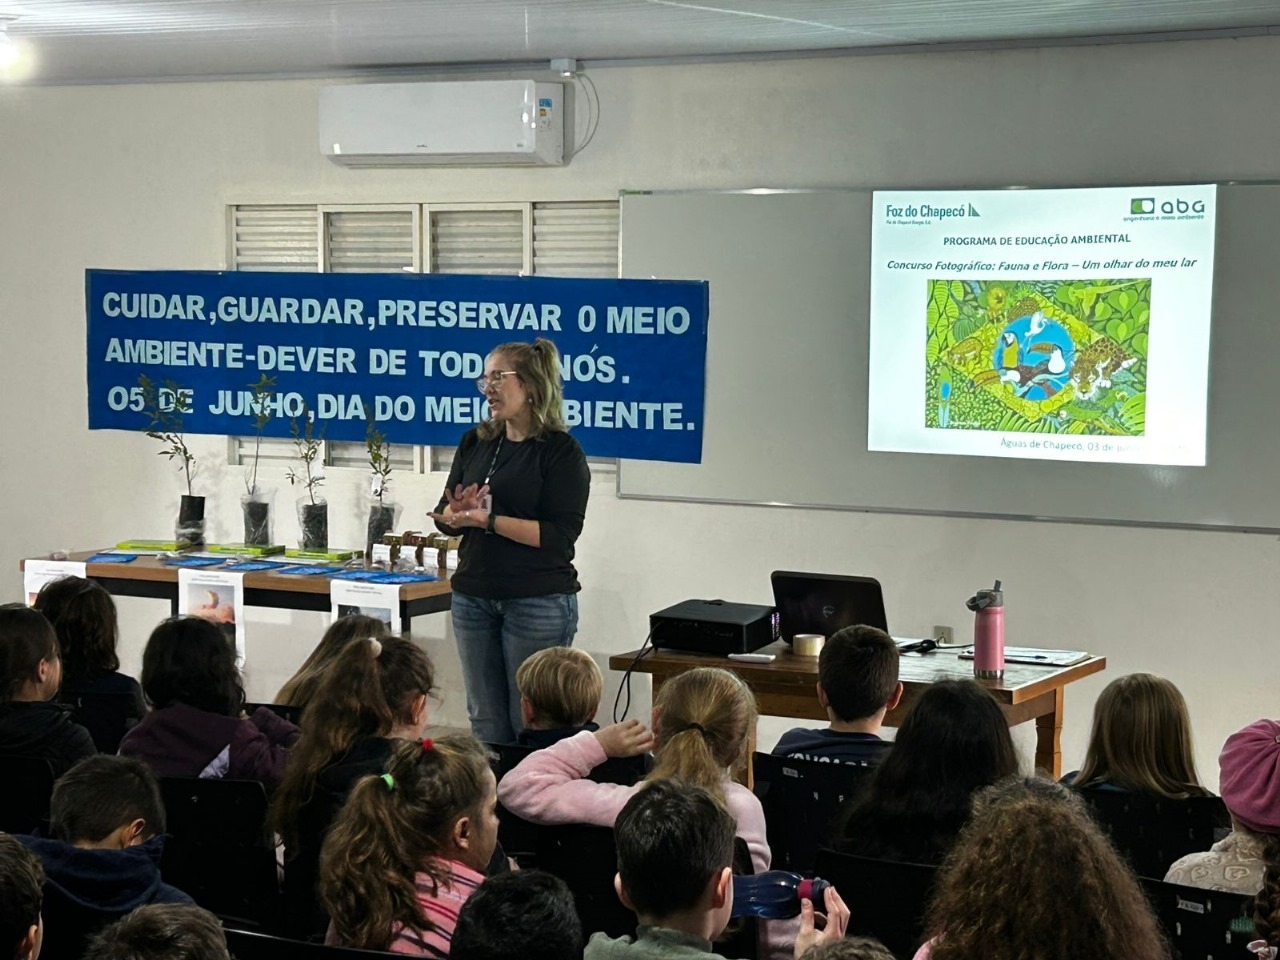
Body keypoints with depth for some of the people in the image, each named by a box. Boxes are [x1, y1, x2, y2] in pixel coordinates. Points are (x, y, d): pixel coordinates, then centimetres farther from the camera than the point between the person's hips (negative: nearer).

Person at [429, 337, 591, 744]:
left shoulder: (561, 451, -8)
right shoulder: (475, 444, 11)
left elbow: (560, 534, -16)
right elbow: (445, 520, 12)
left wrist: (488, 519, -21)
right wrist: (457, 512, -12)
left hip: (539, 602, -6)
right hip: (473, 598, 6)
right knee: (485, 723, 10)